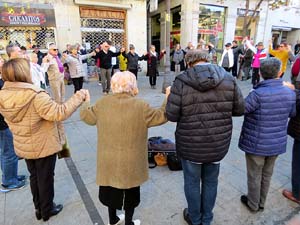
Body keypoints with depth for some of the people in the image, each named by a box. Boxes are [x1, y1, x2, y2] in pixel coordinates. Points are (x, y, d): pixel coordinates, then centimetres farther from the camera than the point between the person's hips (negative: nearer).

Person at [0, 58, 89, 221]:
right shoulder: (36, 95, -29)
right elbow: (59, 113, -32)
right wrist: (79, 96, -25)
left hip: (23, 146, 7)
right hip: (44, 145, -6)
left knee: (34, 177, 24)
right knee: (45, 178, 14)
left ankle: (38, 208, 41)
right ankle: (47, 210, 33)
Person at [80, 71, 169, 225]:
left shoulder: (102, 103, -7)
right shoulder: (140, 106, -17)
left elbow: (86, 116, 8)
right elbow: (160, 116, -4)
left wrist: (86, 102, 29)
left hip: (108, 160, 4)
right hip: (130, 162, -3)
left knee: (111, 188, 23)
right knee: (130, 192, 18)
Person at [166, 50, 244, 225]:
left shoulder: (181, 82, -15)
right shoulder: (228, 79, -6)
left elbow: (171, 115, -14)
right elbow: (240, 109, 0)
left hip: (190, 145, -2)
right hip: (218, 144, 3)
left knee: (192, 182, 20)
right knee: (211, 182, 24)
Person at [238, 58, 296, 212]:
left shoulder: (258, 94, -26)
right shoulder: (290, 93, -6)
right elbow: (292, 113, 10)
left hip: (256, 143, -5)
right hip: (277, 143, 5)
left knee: (254, 175, 14)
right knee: (267, 175, 22)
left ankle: (253, 204, 34)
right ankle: (261, 203, 41)